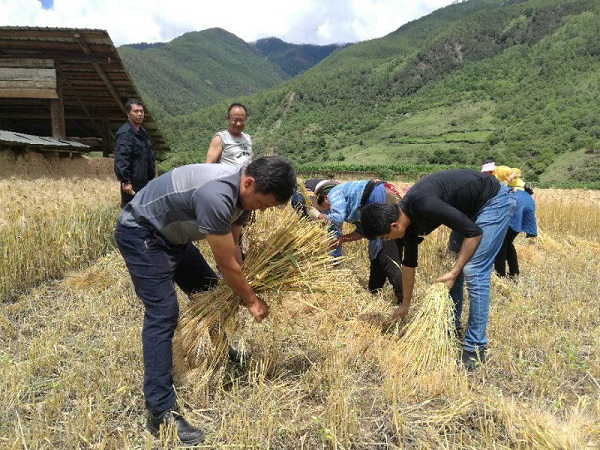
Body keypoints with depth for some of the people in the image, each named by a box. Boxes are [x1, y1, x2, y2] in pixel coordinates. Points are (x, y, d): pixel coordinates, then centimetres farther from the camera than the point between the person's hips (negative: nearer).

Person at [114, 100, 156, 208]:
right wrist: (125, 181, -25)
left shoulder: (142, 132, 16)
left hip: (145, 182, 9)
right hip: (132, 184, -9)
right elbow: (120, 160, -21)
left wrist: (152, 174, 22)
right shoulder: (124, 133, -14)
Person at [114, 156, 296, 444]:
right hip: (140, 233, -10)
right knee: (163, 314, -17)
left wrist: (243, 292, -1)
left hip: (172, 235, 10)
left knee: (210, 293, 14)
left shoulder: (238, 187, -6)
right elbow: (227, 264, -25)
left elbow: (232, 245, 4)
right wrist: (251, 301, -10)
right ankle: (161, 412, -11)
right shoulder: (216, 196, -36)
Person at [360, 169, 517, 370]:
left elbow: (474, 233, -25)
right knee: (455, 265, 10)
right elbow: (409, 262, 9)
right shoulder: (407, 217, -4)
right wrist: (405, 305, 18)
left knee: (474, 273, -12)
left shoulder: (425, 206, -32)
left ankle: (475, 349, -3)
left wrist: (454, 272, -19)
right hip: (470, 208, 9)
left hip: (494, 201, -9)